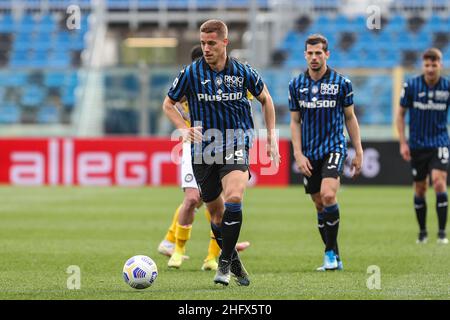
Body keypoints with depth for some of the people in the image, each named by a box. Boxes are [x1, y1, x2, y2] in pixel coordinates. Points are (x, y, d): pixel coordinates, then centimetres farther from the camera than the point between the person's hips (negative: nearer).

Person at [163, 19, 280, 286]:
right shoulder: (191, 73, -4)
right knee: (216, 213, 8)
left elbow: (265, 99, 16)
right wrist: (185, 129, -9)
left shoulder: (243, 72, -2)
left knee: (233, 198, -25)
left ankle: (225, 264, -16)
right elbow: (169, 104, 9)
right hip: (204, 150, 2)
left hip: (236, 145, -2)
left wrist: (272, 139, 13)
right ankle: (235, 263, 29)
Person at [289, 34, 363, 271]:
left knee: (328, 196, -23)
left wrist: (358, 152, 4)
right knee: (319, 205, 6)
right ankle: (334, 258, 15)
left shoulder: (341, 83, -3)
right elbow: (295, 121, 9)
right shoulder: (296, 84, 4)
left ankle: (330, 251, -12)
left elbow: (350, 118, 6)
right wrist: (298, 154, -1)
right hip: (309, 154, 3)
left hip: (334, 147, -3)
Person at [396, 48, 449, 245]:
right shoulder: (411, 86, -6)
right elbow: (401, 113, 3)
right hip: (417, 145, 1)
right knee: (419, 189, 6)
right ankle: (422, 232, 22)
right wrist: (403, 143, -3)